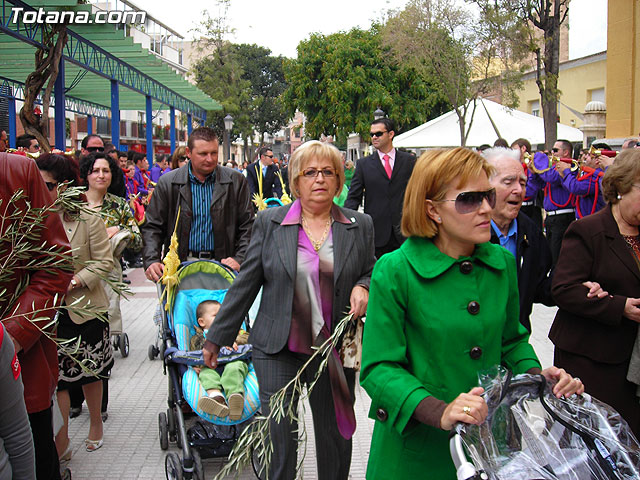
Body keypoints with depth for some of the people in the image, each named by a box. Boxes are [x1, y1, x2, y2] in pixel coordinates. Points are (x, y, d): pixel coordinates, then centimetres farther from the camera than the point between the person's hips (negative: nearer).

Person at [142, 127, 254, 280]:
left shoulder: (236, 181, 6)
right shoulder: (167, 183, 5)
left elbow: (247, 226, 7)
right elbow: (152, 227, 8)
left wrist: (239, 259, -6)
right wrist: (152, 261, -8)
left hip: (221, 266, 0)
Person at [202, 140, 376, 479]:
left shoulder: (360, 225, 4)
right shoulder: (270, 222, 1)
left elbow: (372, 272, 14)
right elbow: (245, 284, 4)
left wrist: (363, 288, -10)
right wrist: (216, 338, 5)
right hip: (278, 350, -1)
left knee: (335, 438, 12)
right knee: (279, 438, 2)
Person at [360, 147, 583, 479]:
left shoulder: (502, 262, 0)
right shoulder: (395, 271, -16)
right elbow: (379, 367, -16)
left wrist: (536, 376, -7)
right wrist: (440, 412, -29)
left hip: (490, 438, 5)